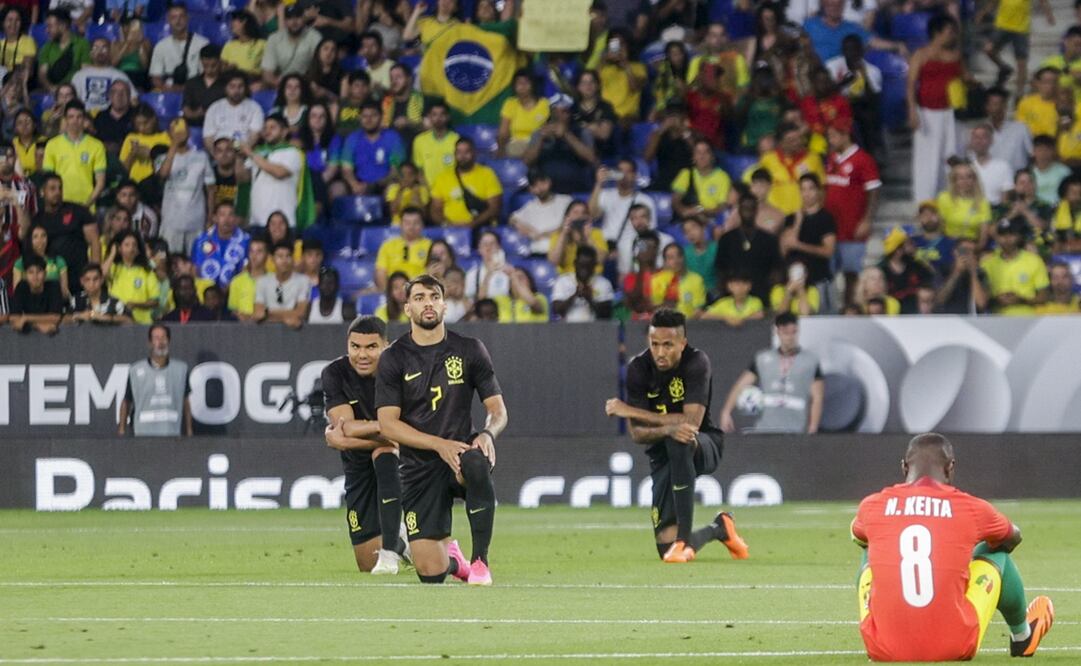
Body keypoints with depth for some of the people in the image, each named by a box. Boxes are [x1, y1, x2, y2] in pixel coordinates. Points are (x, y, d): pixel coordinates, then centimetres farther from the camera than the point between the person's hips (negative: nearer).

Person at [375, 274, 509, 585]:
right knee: (430, 572, -10)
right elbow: (387, 423, -5)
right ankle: (450, 555, 31)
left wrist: (488, 433, -20)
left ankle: (480, 560, -23)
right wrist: (439, 444, -18)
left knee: (477, 464, -41)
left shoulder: (470, 350, 4)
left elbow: (498, 409, 5)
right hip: (420, 467, 0)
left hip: (461, 451, 0)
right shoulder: (394, 358, 1)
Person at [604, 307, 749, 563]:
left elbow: (692, 422, -28)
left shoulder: (696, 363, -19)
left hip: (704, 448, -3)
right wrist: (668, 429, -36)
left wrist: (632, 411, -26)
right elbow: (637, 433, -13)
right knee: (667, 548, -9)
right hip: (663, 456, 3)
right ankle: (719, 529, 26)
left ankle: (685, 538, -34)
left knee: (680, 442, -41)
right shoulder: (638, 369, -10)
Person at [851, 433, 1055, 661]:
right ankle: (1022, 638, 49)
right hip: (954, 649, -1)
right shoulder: (972, 509, 0)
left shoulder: (872, 507, 3)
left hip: (884, 650, 1)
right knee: (996, 552, 25)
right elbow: (1013, 537, 26)